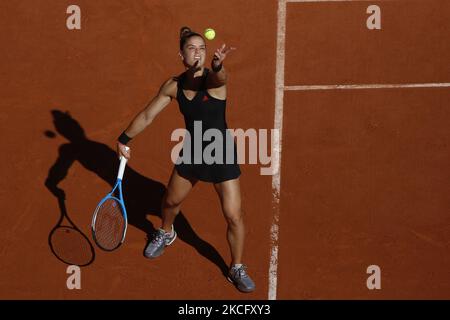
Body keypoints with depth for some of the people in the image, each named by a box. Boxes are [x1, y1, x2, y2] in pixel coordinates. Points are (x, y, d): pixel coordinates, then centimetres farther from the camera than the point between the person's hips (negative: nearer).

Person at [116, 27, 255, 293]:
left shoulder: (215, 79, -21)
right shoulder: (173, 86, -8)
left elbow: (218, 77, -49)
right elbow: (147, 116, 5)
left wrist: (218, 64, -71)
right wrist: (124, 139, 6)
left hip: (222, 154, -4)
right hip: (191, 152, 4)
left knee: (234, 216, -5)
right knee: (171, 201, 23)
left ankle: (238, 269, 19)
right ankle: (166, 234, 59)